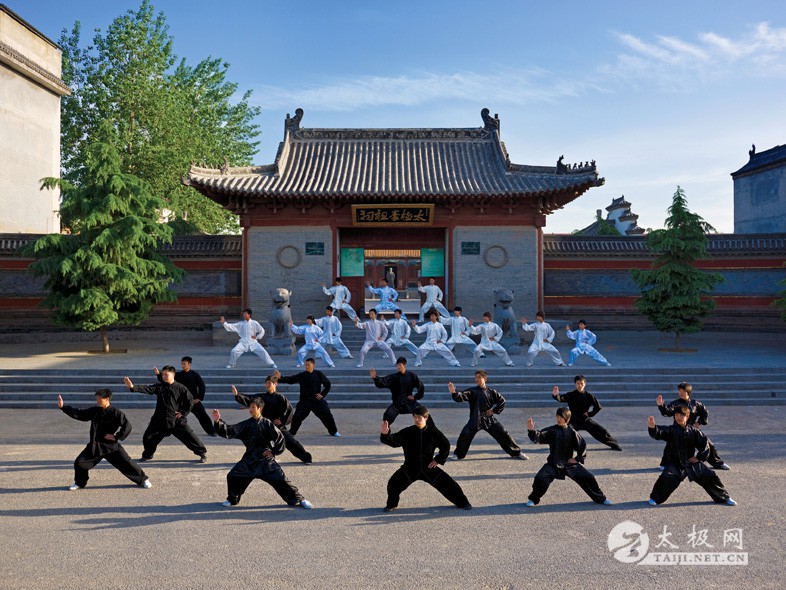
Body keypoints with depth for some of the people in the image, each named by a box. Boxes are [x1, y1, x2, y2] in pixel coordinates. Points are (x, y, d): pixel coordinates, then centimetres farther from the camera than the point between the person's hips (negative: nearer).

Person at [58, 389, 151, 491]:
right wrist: (63, 406, 2)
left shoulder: (115, 413, -14)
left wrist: (117, 437, -16)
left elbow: (127, 426, -14)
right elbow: (79, 414, 7)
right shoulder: (94, 411, 3)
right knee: (79, 462, 1)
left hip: (111, 445, -5)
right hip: (95, 445, 5)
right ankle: (79, 483, 26)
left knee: (126, 463, -5)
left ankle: (143, 480, 9)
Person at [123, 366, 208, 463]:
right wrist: (132, 387, -28)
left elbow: (190, 401, -2)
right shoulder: (159, 386, 2)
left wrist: (183, 413, -7)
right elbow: (147, 389, -13)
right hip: (160, 420, 3)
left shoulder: (181, 388, -6)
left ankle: (202, 453, 8)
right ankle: (147, 455, 34)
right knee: (148, 437, 7)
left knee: (190, 437, -6)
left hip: (176, 420, -3)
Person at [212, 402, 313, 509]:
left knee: (280, 479, -7)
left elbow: (280, 438, -6)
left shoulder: (266, 423, -8)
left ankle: (299, 499, 6)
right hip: (250, 459, 4)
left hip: (266, 460, -4)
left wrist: (274, 451, -7)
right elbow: (229, 431, -6)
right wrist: (218, 421, -17)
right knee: (232, 476, -3)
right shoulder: (246, 424, 2)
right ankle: (232, 500, 22)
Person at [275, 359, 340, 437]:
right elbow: (290, 380, -9)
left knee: (327, 415, 0)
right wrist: (280, 378, -24)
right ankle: (291, 432, 16)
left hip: (317, 400, 0)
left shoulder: (319, 374, -4)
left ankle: (333, 432, 18)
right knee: (297, 417, -4)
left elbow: (328, 384, 4)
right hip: (305, 401, 0)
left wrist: (323, 394, -3)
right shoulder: (301, 375, -3)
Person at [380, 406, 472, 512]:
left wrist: (438, 460, -1)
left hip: (428, 467, 1)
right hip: (410, 467, 0)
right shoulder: (407, 432, -9)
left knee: (448, 483, -1)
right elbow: (394, 440, -23)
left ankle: (462, 503, 22)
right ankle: (391, 504, 10)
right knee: (394, 483, -17)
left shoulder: (433, 432, -6)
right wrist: (385, 434, -43)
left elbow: (446, 446, 6)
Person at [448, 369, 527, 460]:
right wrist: (454, 392, -38)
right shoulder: (472, 391, -2)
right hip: (475, 420, -1)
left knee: (503, 434, -2)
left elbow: (502, 401, 13)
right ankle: (458, 455, 8)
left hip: (489, 419, 1)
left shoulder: (491, 391, 3)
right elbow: (460, 397, -18)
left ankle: (517, 452, 17)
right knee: (465, 435, -16)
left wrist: (494, 410, 0)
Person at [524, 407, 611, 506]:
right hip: (554, 464, -1)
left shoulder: (572, 432, -5)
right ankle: (533, 499, 5)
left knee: (588, 478, 3)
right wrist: (531, 430, -37)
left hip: (570, 463, 1)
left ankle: (600, 498, 28)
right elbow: (538, 438, -19)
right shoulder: (551, 430, -7)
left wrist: (578, 459, -3)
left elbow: (582, 446, 3)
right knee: (540, 478, -19)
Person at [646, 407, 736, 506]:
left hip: (692, 461, 3)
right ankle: (655, 498, -4)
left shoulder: (693, 431, -2)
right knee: (666, 478, -26)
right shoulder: (671, 430, -10)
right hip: (675, 463, -3)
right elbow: (658, 433, -29)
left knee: (710, 477, 5)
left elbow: (705, 444, 7)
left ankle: (725, 498, 30)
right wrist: (652, 427, -51)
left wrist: (699, 457, -1)